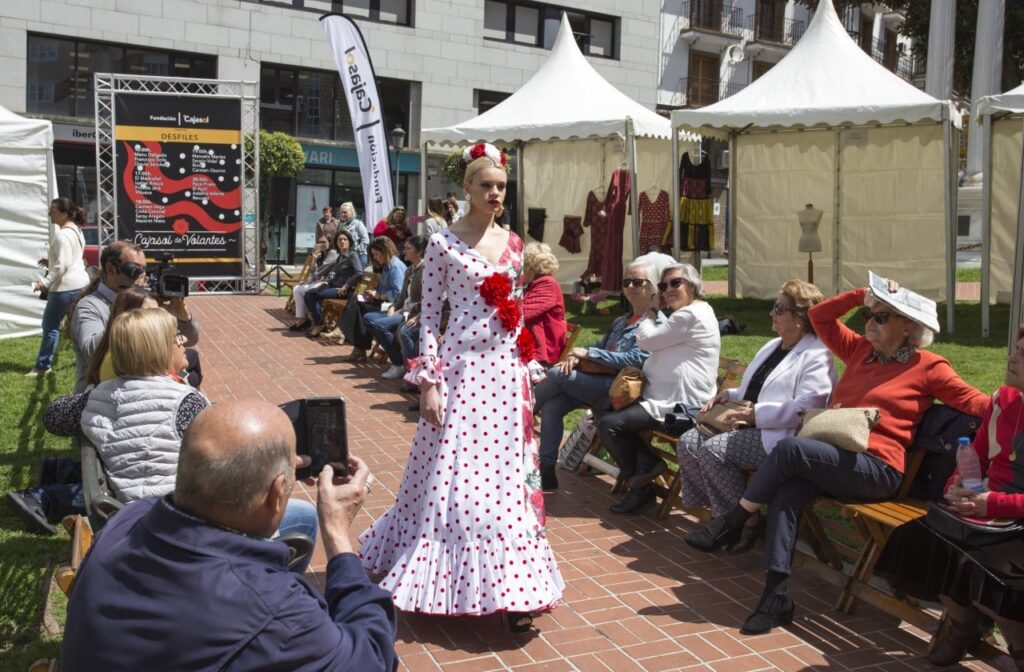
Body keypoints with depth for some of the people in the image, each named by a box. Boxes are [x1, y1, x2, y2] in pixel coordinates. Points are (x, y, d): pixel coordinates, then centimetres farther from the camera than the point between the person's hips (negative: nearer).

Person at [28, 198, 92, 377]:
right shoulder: (77, 230, 13)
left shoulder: (62, 235, -18)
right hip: (80, 283, 10)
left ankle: (43, 366, 9)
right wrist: (50, 262, 17)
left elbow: (63, 265, -24)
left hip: (65, 286, -10)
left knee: (50, 326, 1)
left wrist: (45, 282, -19)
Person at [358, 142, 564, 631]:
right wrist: (428, 382, -11)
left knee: (505, 477, 7)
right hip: (460, 366, -4)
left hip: (505, 369, 5)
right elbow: (428, 317, -5)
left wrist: (524, 371, 14)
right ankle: (447, 580, 22)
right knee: (452, 477, 1)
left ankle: (511, 589, 15)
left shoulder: (512, 243, 10)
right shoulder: (444, 243, -4)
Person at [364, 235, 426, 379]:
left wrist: (417, 317, -27)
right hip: (404, 310, 10)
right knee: (368, 318, 4)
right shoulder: (409, 270, 18)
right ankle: (397, 360, 0)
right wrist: (393, 308, 1)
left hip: (416, 313, -10)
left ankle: (400, 364, -10)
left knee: (379, 324, -24)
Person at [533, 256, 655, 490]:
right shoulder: (621, 322, 25)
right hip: (598, 382, 8)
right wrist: (576, 357, 1)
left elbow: (636, 360, -14)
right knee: (551, 406, -18)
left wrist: (588, 353, -11)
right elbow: (600, 347, 25)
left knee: (557, 374, -19)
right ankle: (546, 471, -13)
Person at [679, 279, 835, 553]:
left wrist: (755, 415, -21)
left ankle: (745, 521, -11)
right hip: (749, 426, 10)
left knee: (713, 449, -27)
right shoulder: (772, 346, 22)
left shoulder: (816, 356, -9)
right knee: (688, 442, -9)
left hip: (776, 436, -10)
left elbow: (804, 407, -23)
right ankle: (715, 512, -3)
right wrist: (728, 395, 12)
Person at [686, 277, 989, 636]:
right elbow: (819, 316, 22)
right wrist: (862, 295, 15)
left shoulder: (927, 366, 4)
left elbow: (974, 402, 1)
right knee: (787, 491, -27)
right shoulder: (860, 350, 21)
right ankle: (777, 595, -27)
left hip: (876, 468, -6)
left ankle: (735, 519, -11)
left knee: (789, 448, -29)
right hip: (835, 459, 6)